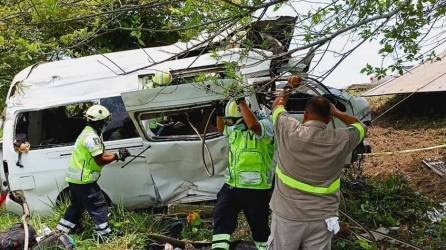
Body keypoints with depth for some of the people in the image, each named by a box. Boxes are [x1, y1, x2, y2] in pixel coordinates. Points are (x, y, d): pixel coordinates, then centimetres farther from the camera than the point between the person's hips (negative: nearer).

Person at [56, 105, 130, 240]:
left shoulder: (88, 132, 13)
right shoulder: (92, 137, -21)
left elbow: (101, 153, 15)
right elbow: (100, 160, -21)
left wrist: (118, 154, 6)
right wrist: (117, 156, -9)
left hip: (74, 178, 10)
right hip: (82, 180, -10)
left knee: (76, 206, 22)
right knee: (99, 206, 0)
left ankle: (60, 232, 30)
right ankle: (105, 234, 6)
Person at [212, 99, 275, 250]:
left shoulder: (264, 124, -15)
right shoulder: (235, 128, 9)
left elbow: (253, 125, -39)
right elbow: (221, 129, 30)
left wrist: (241, 102, -30)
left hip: (255, 189, -6)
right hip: (231, 185, 7)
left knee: (259, 225, 10)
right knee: (220, 217, 2)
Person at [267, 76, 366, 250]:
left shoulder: (289, 131, -12)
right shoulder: (340, 140, -9)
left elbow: (277, 105, 10)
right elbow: (361, 127, 15)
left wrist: (289, 87, 25)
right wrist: (337, 112, 17)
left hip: (287, 216, -1)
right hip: (321, 220, 1)